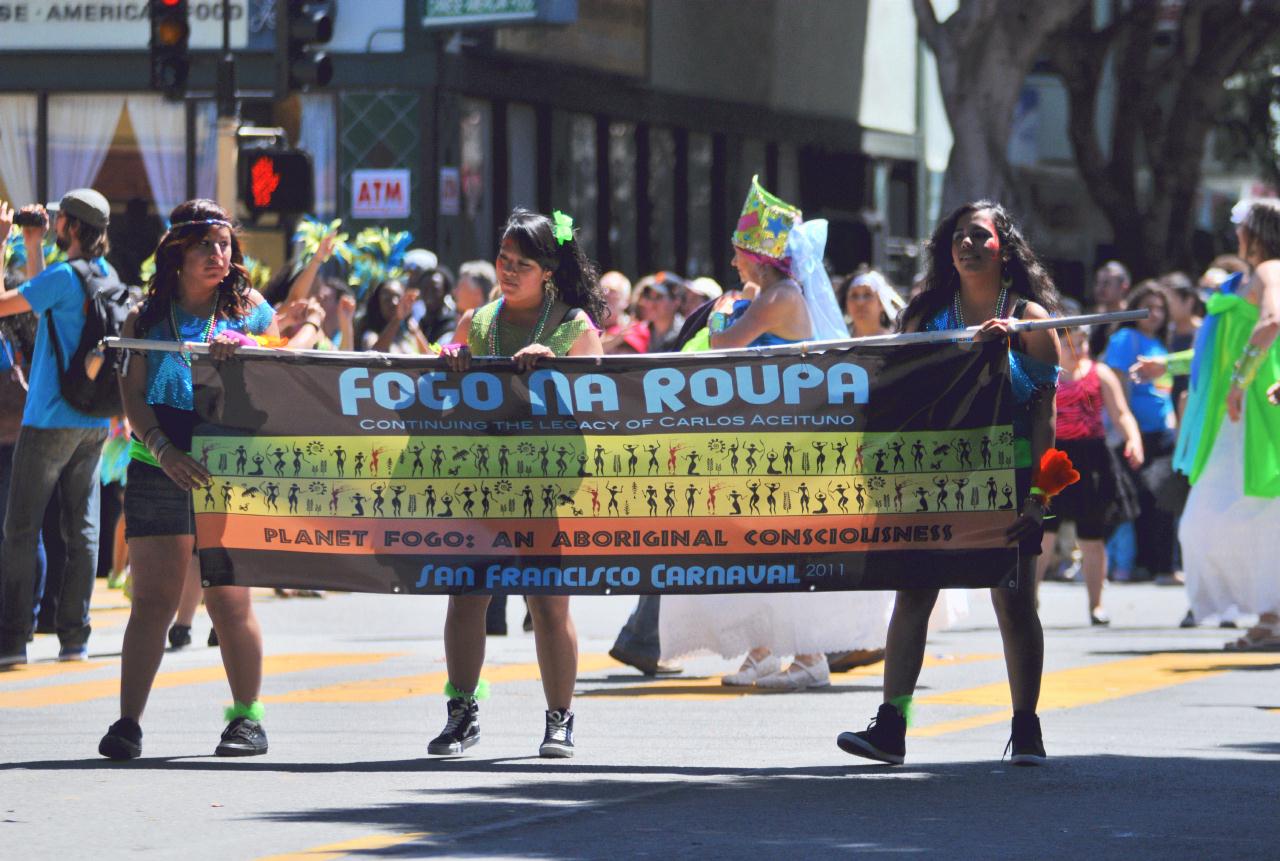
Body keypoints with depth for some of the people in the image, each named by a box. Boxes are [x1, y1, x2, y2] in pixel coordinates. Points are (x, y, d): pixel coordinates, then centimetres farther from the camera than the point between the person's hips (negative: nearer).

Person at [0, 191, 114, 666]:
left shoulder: (64, 277, -15)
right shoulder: (106, 276, 10)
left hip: (50, 421, -7)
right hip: (94, 422, 7)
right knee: (82, 529, 8)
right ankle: (74, 636, 7)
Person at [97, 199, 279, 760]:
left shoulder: (249, 308, 11)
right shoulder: (148, 316, 11)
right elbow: (132, 394, 2)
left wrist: (237, 355, -16)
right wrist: (164, 450, -14)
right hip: (158, 469, 1)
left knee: (229, 601, -2)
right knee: (152, 599, -5)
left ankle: (246, 718, 9)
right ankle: (127, 723, -9)